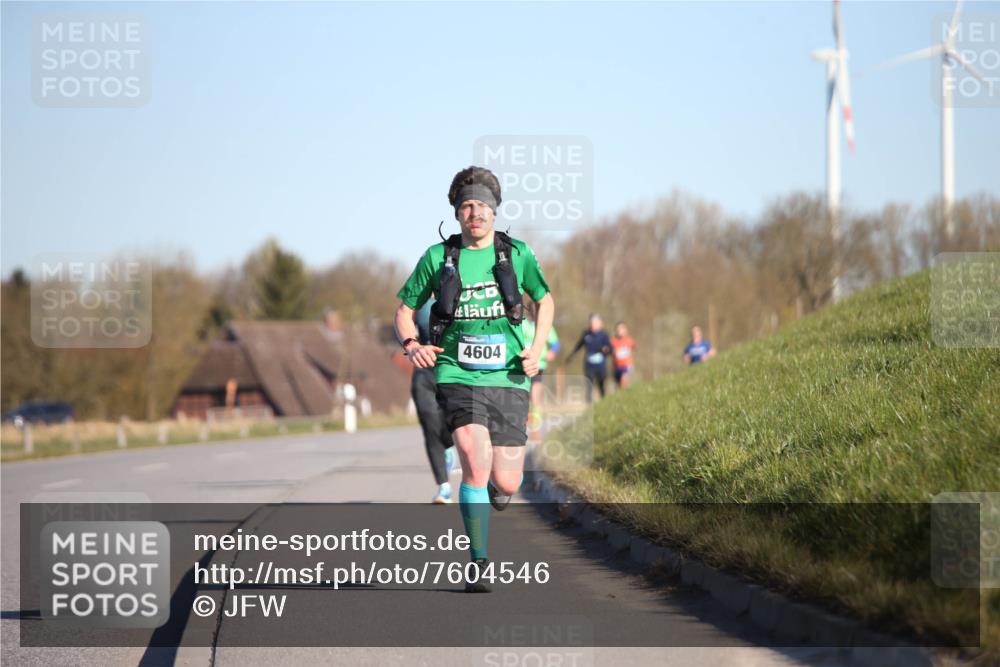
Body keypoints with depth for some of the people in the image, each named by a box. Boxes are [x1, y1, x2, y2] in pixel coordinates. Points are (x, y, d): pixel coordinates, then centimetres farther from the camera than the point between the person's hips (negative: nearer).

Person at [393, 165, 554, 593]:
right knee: (475, 465, -21)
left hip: (508, 378, 1)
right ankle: (478, 564, -6)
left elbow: (545, 300, 20)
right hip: (458, 376, -1)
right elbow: (404, 309, 11)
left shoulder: (517, 254, 4)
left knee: (505, 485, -2)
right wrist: (411, 344, -10)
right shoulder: (438, 257, 1)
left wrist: (537, 347, 4)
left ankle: (499, 482, 38)